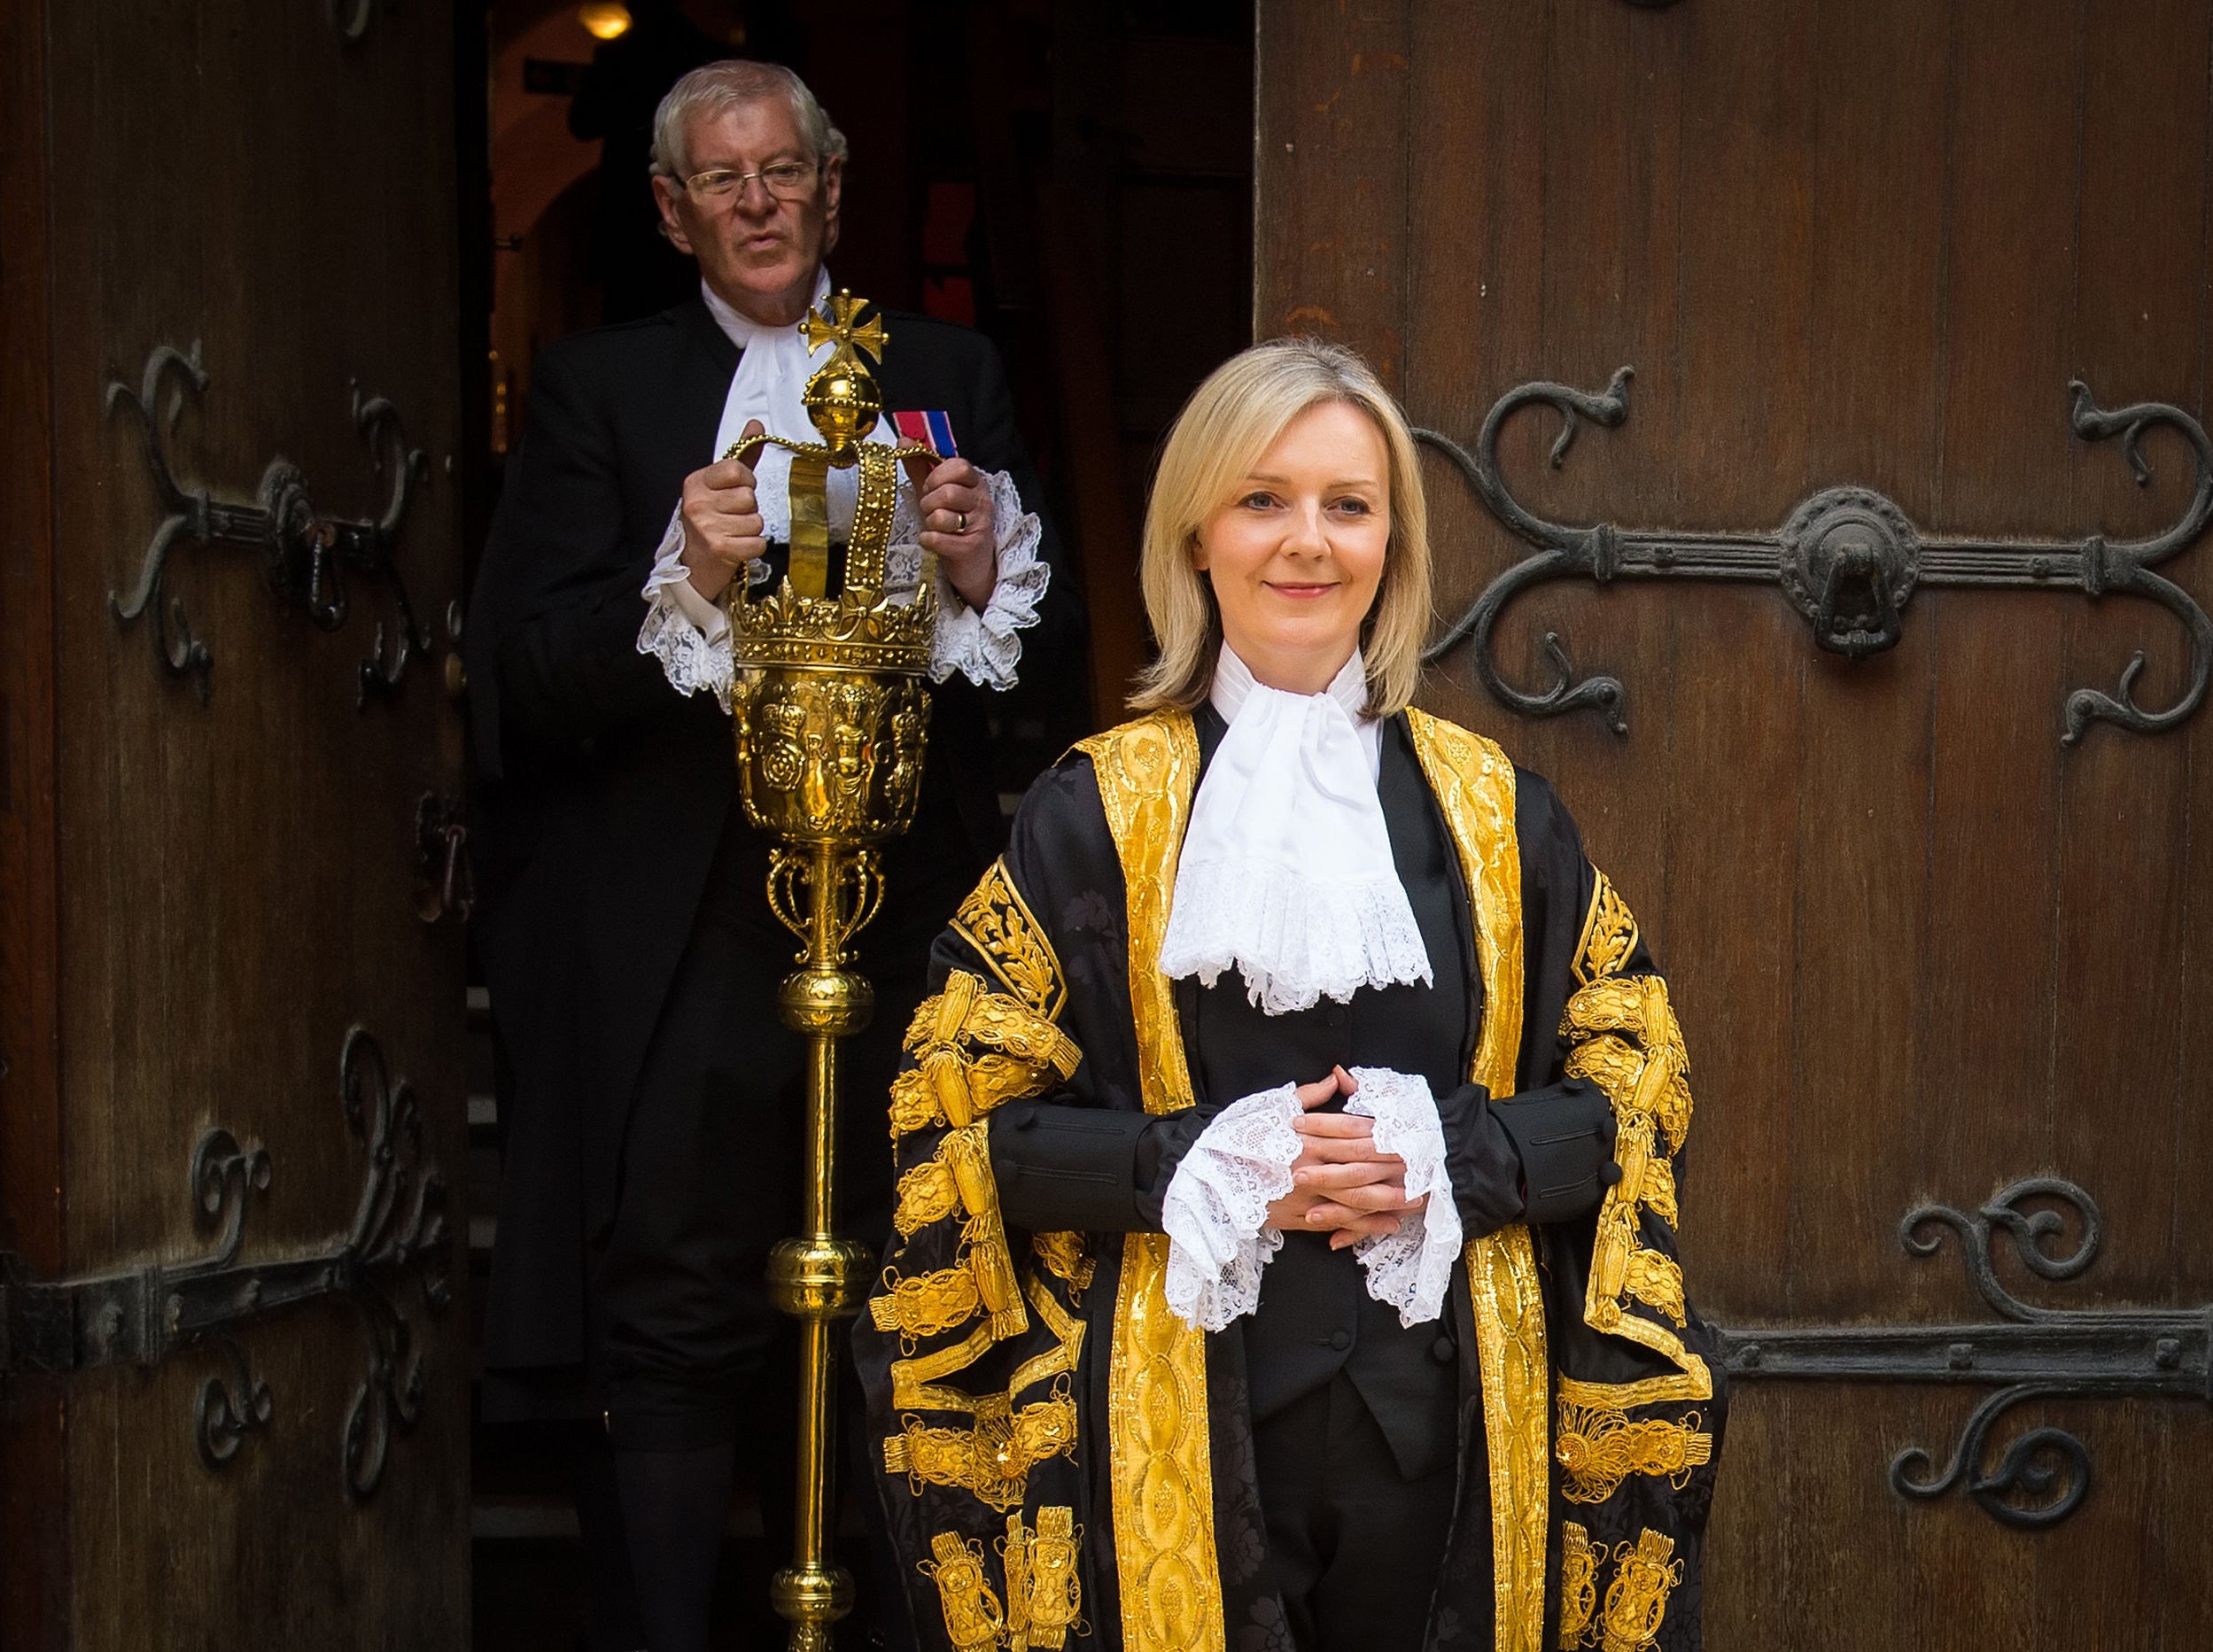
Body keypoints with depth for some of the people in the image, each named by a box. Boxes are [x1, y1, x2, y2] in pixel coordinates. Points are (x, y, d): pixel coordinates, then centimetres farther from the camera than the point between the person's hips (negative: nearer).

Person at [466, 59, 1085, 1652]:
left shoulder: (951, 373, 15)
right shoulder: (599, 387, 8)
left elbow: (1054, 645, 12)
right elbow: (531, 683, -1)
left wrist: (981, 577, -8)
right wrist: (685, 583, -16)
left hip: (909, 917, 2)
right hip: (683, 938, -2)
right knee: (669, 1329, -5)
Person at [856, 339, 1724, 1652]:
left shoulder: (1491, 812, 8)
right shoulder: (1098, 813, 3)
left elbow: (1634, 1091, 6)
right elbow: (965, 1119, -1)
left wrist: (1451, 1153, -11)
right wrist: (1211, 1164, -14)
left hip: (1445, 1419, 2)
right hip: (1178, 1424, -1)